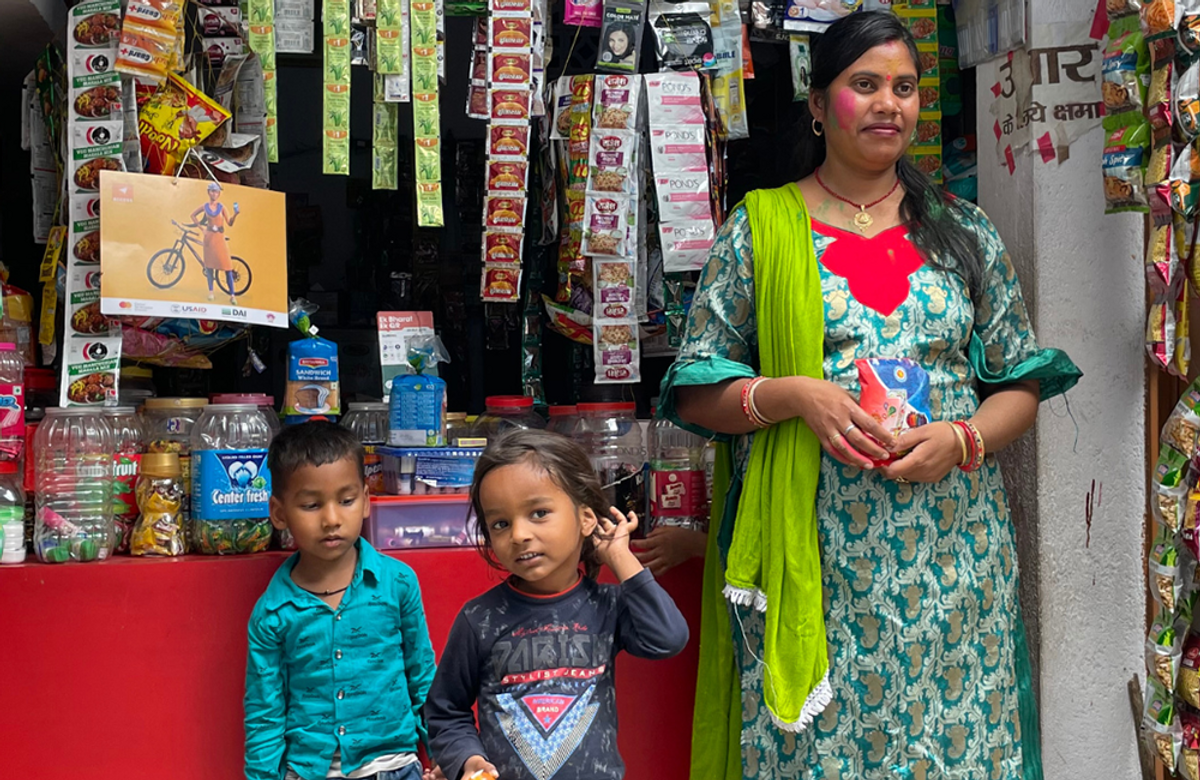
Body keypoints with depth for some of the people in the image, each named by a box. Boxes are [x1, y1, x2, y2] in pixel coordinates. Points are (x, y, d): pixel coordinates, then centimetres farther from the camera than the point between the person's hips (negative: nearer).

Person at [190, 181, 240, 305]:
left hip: (220, 238, -2)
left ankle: (232, 295, -6)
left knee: (227, 266, -7)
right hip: (209, 237, 2)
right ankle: (210, 291, 16)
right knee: (209, 264, 5)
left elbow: (229, 223, -6)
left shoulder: (221, 207, -1)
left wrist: (235, 214, -23)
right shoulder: (205, 207, 2)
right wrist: (200, 226, 7)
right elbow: (193, 215, 19)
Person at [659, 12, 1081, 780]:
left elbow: (1021, 385, 11)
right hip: (811, 557, -2)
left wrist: (961, 438, -9)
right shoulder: (758, 229, 4)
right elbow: (695, 391, 2)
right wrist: (795, 394, -15)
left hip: (953, 552, 2)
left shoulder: (966, 233, 11)